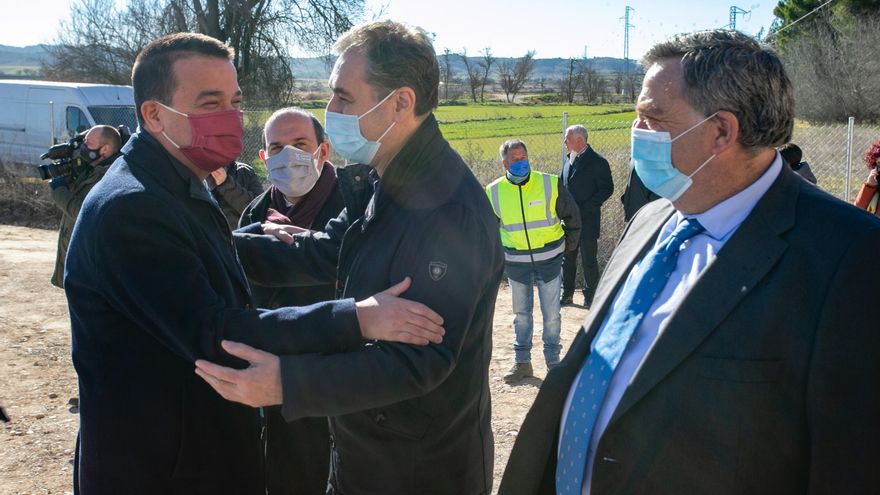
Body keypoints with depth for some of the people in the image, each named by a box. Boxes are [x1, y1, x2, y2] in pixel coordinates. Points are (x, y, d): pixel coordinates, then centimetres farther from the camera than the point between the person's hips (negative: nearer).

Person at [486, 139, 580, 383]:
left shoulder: (550, 184, -9)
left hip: (549, 260, -1)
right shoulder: (494, 192, -4)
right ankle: (522, 362, 22)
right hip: (516, 263, 2)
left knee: (551, 314, 4)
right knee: (521, 314, 11)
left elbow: (572, 216, 5)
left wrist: (568, 245, 9)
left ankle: (553, 361, 19)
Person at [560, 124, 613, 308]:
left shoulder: (597, 162, -12)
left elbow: (607, 189, -13)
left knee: (589, 261, 3)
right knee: (567, 258, 13)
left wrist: (584, 208, -18)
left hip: (587, 221, -7)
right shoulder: (569, 161, 11)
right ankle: (566, 294, 24)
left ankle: (590, 297, 15)